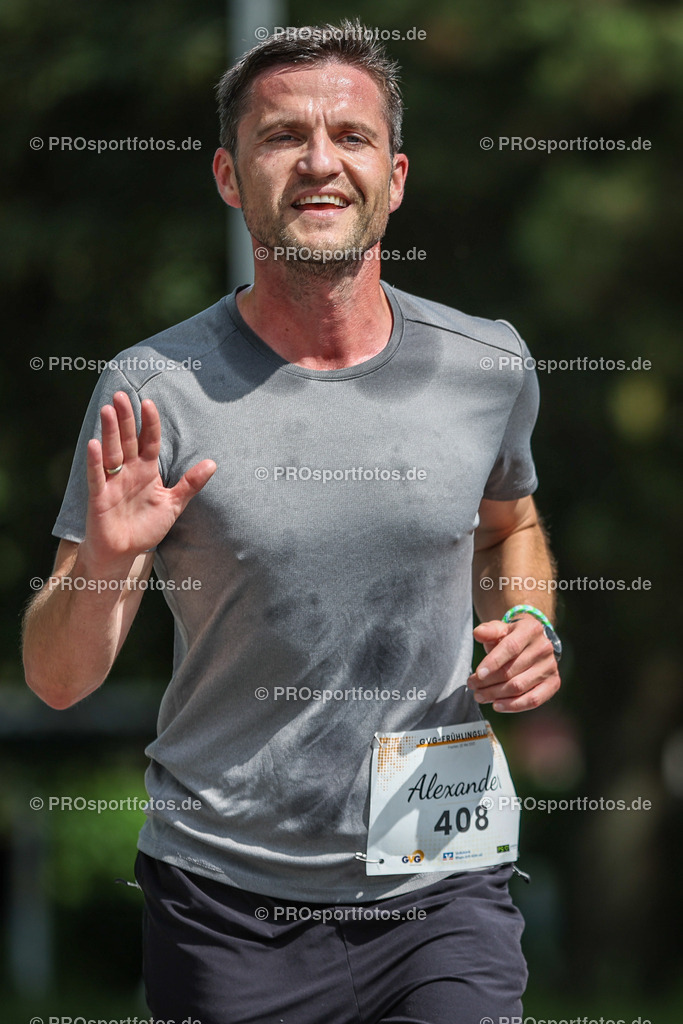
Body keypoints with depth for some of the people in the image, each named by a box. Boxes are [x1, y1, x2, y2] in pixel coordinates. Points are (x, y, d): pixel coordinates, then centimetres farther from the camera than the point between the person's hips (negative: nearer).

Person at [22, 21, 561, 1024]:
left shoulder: (487, 367, 1)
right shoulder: (154, 394, -8)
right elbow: (58, 681, -5)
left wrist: (530, 625, 3)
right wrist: (103, 566, -25)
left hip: (441, 895, 2)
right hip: (226, 903, -1)